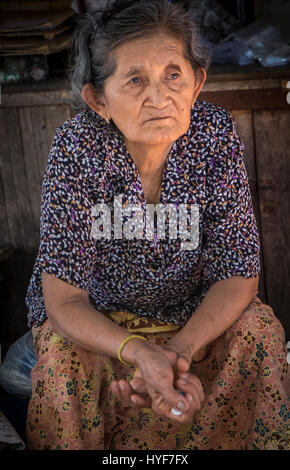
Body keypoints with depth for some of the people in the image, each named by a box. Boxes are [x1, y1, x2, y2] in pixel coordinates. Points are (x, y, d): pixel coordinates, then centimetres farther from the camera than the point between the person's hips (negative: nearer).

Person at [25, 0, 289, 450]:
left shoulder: (216, 135, -20)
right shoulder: (77, 147, -25)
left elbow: (238, 275, -17)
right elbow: (64, 299, -25)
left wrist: (180, 351, -35)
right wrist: (140, 354, -45)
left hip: (195, 315, 2)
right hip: (93, 319, -1)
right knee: (61, 355, -31)